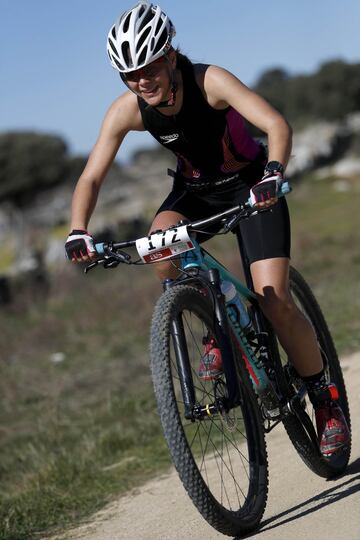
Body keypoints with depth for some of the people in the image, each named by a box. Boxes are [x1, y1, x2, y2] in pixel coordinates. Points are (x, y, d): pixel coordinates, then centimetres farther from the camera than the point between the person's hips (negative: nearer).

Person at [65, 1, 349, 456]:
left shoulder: (209, 81, -29)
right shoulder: (126, 110, -18)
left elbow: (276, 124, -39)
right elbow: (92, 177, -18)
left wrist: (272, 175, -57)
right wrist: (78, 232, -35)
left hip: (249, 184, -3)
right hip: (195, 189, 4)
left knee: (273, 301, -17)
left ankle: (326, 400, 5)